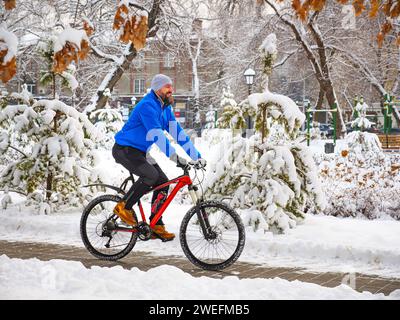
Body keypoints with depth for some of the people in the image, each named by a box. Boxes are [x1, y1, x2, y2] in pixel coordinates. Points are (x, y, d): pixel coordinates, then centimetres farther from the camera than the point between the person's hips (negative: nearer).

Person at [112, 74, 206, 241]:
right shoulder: (148, 105, -21)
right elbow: (156, 134, -33)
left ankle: (156, 226, 4)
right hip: (125, 150, -9)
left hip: (141, 152, 9)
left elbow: (178, 133, 7)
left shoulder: (165, 108, 9)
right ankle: (124, 206, -14)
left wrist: (197, 156, 0)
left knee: (163, 182, -3)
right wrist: (175, 156, -40)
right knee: (151, 175, -30)